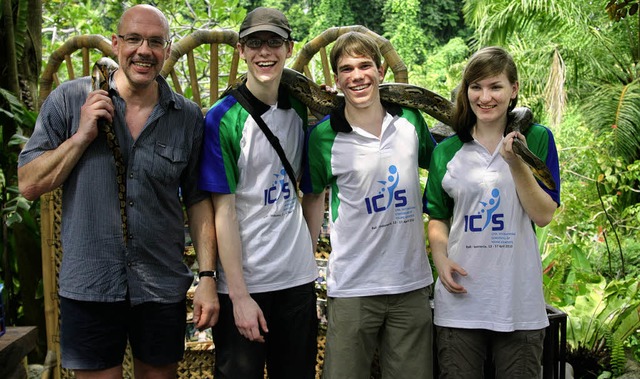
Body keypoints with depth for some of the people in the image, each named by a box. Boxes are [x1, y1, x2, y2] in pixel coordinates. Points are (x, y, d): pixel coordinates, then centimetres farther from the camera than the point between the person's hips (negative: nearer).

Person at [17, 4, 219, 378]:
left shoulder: (189, 117, 0)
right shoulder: (70, 99, -3)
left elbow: (198, 200, 4)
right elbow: (29, 185, -3)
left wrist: (208, 277, -2)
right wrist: (82, 135, -15)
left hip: (163, 288, 1)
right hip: (88, 287, -1)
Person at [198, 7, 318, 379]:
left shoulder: (299, 109, 4)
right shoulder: (222, 119, -11)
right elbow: (224, 211, -13)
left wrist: (309, 260, 7)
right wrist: (239, 295, -15)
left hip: (298, 278, 5)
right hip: (245, 284, -4)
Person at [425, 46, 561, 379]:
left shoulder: (537, 140, -1)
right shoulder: (447, 151, 5)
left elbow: (544, 215, -7)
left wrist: (516, 164, -18)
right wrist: (441, 259, -6)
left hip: (519, 300, -1)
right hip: (460, 299, 1)